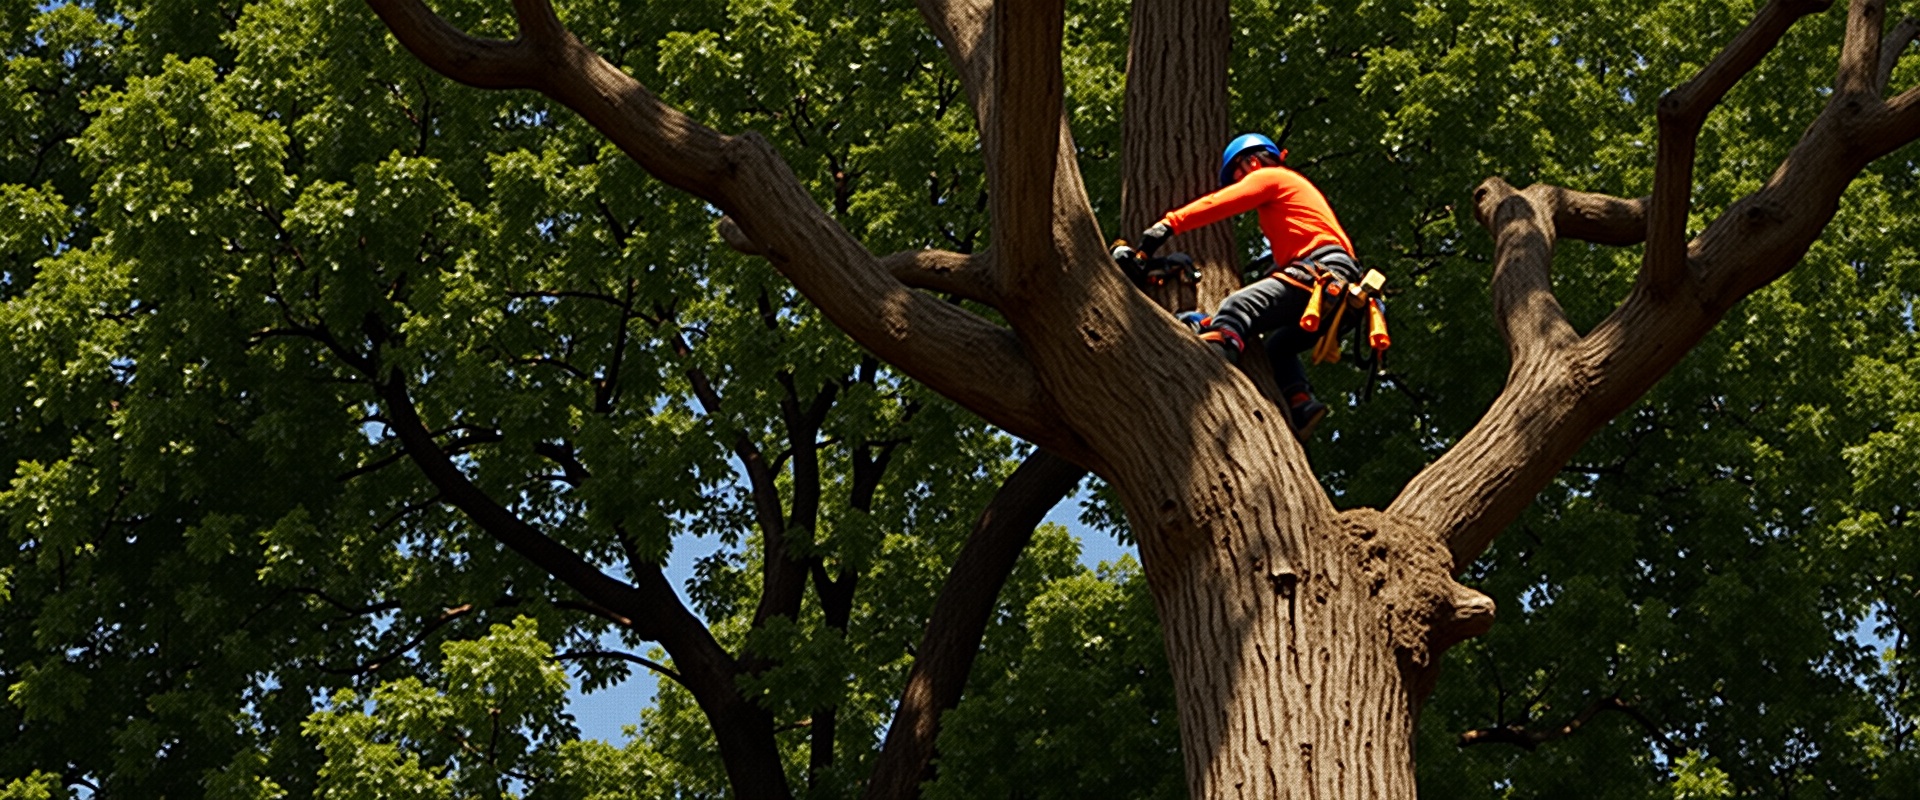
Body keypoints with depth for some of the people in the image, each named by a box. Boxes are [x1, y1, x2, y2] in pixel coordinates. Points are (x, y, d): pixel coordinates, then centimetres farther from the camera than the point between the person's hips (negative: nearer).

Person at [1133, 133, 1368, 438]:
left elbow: (1218, 204, -6)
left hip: (1320, 273, -10)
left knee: (1237, 308, -27)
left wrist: (1168, 225, -13)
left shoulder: (1269, 177, 9)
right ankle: (1302, 405, 3)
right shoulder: (1296, 187, 37)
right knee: (1278, 346, 26)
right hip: (1343, 287, 10)